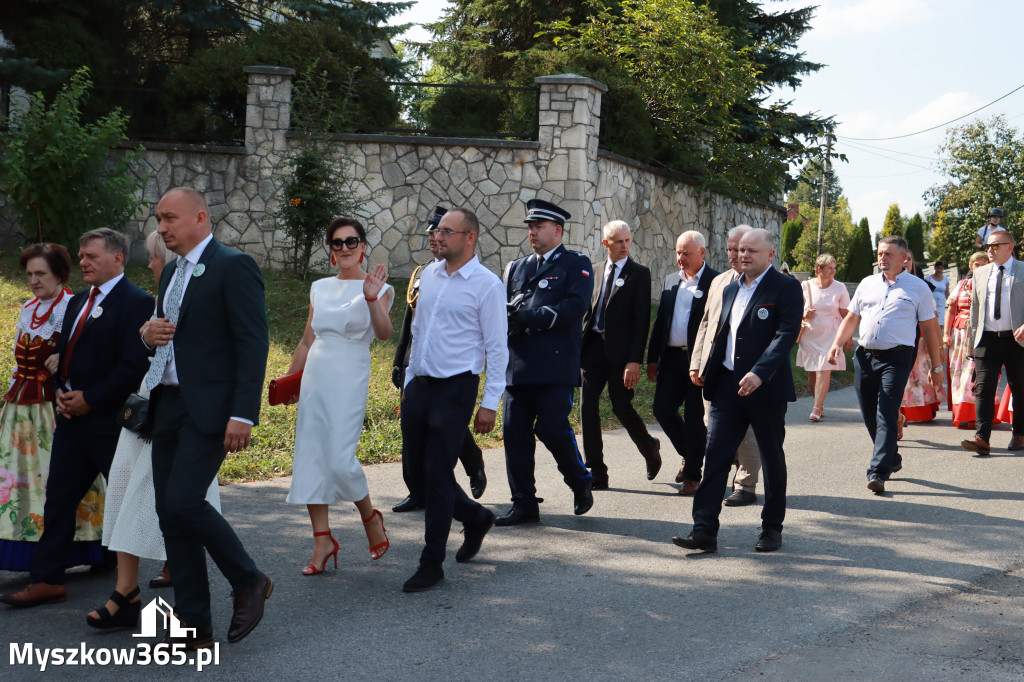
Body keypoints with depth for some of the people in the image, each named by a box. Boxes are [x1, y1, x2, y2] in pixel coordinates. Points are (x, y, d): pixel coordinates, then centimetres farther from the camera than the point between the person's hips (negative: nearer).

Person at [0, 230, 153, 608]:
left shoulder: (136, 303, -13)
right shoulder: (77, 303, 16)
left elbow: (134, 366, -20)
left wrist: (89, 399, -17)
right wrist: (60, 391, 2)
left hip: (110, 421, -8)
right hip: (72, 418, 8)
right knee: (58, 499, 8)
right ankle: (47, 580, 14)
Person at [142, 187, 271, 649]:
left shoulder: (234, 267, -8)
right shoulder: (172, 272, 19)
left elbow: (253, 343, -14)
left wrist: (243, 415, -21)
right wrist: (149, 335, 2)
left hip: (209, 408, -9)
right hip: (168, 405, 9)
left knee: (183, 501, -18)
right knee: (169, 512, 6)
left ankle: (249, 581, 5)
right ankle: (193, 627, 13)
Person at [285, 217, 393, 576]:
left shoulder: (376, 288, -2)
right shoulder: (320, 288, 13)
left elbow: (384, 332, -20)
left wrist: (372, 299, -35)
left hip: (349, 381, -5)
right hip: (315, 377, 6)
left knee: (340, 459, -13)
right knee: (310, 458, 2)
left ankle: (371, 517, 14)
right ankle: (323, 541, 10)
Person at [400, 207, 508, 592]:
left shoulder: (486, 285, -8)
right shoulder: (428, 275, 10)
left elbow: (497, 347, -8)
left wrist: (490, 403, -10)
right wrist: (409, 380, 18)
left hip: (455, 388, -7)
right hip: (419, 385, 7)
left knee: (437, 474, -6)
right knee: (415, 465, 11)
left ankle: (432, 563, 5)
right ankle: (474, 517, 33)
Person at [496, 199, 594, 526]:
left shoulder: (576, 265, 4)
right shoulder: (517, 267, 22)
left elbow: (575, 305, -11)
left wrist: (530, 318, -17)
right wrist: (507, 318, -8)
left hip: (556, 365, -5)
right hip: (517, 365, 6)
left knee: (552, 428, -12)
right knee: (515, 433, 1)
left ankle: (581, 483, 15)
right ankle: (524, 503, 10)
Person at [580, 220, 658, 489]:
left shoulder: (639, 274, -2)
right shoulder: (595, 270, 13)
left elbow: (642, 320, -7)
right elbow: (586, 311, 15)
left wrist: (635, 360, -14)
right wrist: (578, 346, 6)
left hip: (620, 351, -5)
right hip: (592, 346, 5)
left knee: (622, 407, -3)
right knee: (588, 406, -1)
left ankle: (650, 449, 28)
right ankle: (596, 474, 6)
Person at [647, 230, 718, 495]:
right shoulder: (671, 281, 13)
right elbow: (660, 321, 16)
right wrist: (652, 359, 11)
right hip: (672, 358, 6)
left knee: (695, 417, 0)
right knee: (663, 409, 4)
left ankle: (692, 475, 11)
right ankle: (689, 455, 27)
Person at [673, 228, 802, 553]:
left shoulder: (786, 287, -6)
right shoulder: (730, 290, 16)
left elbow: (787, 334, -16)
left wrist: (760, 373, -26)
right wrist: (707, 372, 13)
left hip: (766, 388, -5)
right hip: (727, 386, 6)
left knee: (772, 458, 9)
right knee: (715, 455, -3)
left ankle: (772, 527, 22)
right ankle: (704, 530, -4)